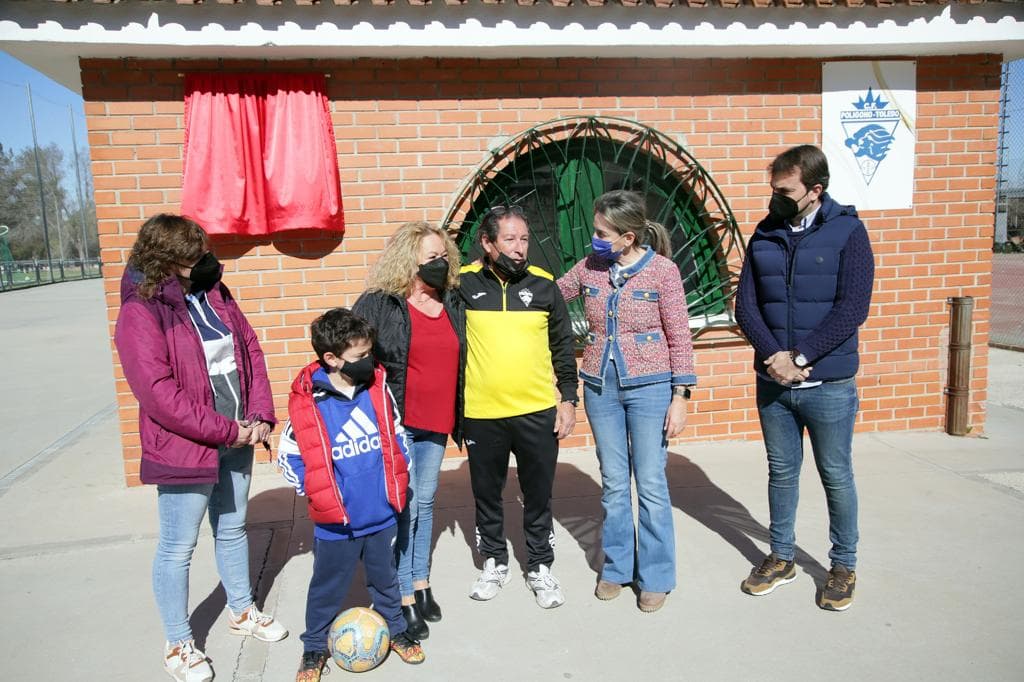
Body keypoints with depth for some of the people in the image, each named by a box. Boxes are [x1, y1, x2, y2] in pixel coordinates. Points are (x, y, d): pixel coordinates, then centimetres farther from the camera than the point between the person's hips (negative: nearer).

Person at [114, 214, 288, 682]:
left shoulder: (214, 294, 5)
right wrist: (229, 431, -17)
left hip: (237, 441, 7)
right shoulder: (141, 314, -16)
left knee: (232, 530, 22)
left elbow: (251, 353, 7)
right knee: (178, 548, 9)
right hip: (184, 449, -6)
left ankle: (241, 611, 42)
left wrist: (260, 416, -4)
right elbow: (160, 395, -22)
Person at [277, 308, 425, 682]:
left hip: (382, 514, 3)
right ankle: (314, 647, 38)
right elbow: (287, 454, -4)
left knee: (385, 579, 22)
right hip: (335, 523, -3)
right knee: (327, 588, 16)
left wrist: (399, 475, 7)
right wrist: (315, 491, -11)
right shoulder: (307, 401, -16)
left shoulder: (378, 386, -6)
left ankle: (396, 630, 44)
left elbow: (396, 433, 9)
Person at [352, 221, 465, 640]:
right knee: (403, 507, -2)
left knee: (425, 501, 17)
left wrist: (460, 417, 16)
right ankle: (404, 599, 12)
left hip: (437, 423, 6)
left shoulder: (454, 304, 9)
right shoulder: (378, 304, -8)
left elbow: (461, 361, 16)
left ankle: (421, 582, 32)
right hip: (395, 423, -5)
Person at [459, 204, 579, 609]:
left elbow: (562, 347, 6)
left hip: (538, 412, 0)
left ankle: (540, 567, 30)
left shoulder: (543, 284, 0)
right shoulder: (464, 283, -3)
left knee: (538, 495, 12)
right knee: (487, 494, 14)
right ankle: (494, 563, 35)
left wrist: (568, 399, 2)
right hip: (481, 414, 0)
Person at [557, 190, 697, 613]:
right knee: (613, 483, 13)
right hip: (601, 387, 4)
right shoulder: (590, 268, 1)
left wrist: (680, 396, -9)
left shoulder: (662, 270, -9)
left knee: (651, 485, 4)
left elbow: (679, 337, -6)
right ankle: (616, 567, 30)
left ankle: (655, 577, 21)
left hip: (649, 387, -3)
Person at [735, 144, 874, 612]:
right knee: (781, 471, 16)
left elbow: (852, 308, -13)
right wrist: (772, 354, -14)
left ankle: (844, 565, 30)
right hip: (772, 383, 4)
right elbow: (745, 304, 0)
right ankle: (781, 558, 32)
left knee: (836, 476, 10)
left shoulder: (847, 231, -6)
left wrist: (800, 356, -18)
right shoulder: (765, 234, 5)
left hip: (829, 385, -3)